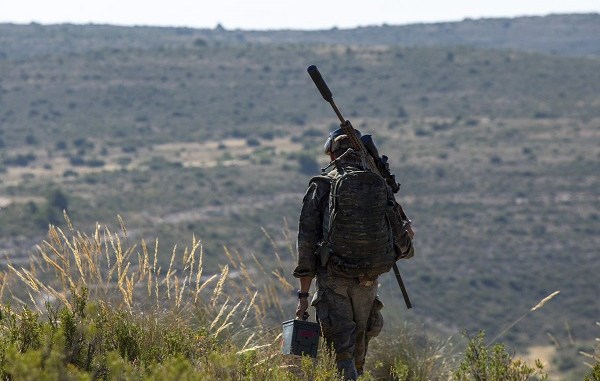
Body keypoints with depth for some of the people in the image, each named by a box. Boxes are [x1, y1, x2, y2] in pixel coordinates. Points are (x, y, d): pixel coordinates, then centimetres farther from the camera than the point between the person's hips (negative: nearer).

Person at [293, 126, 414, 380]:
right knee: (358, 351, 19)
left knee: (341, 352, -5)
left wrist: (303, 295, -2)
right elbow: (402, 243, 5)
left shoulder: (320, 188, -1)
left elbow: (307, 242, -4)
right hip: (367, 282, 3)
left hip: (332, 281, -3)